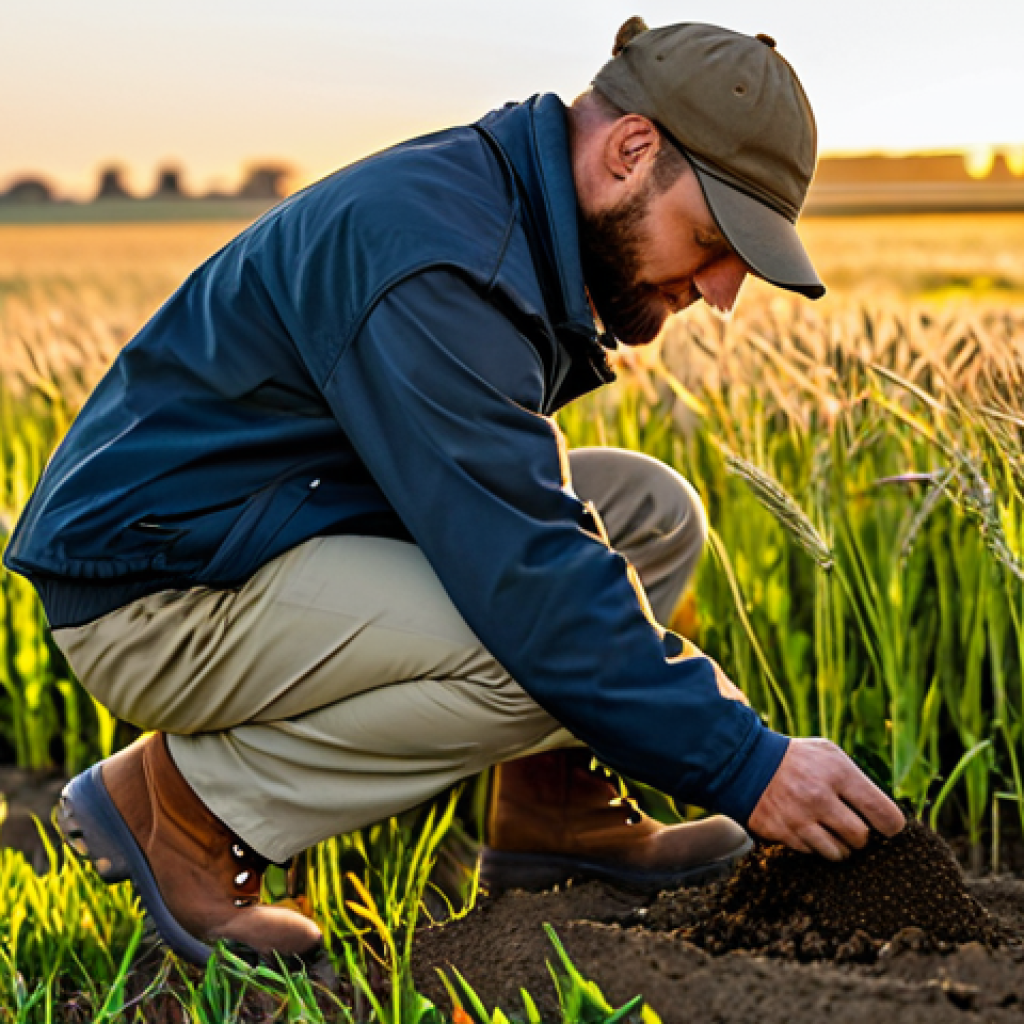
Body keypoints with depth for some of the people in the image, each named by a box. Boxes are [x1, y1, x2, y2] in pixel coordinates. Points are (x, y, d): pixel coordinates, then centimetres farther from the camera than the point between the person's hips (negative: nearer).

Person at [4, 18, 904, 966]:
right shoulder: (432, 258, -28)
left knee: (654, 511, 3)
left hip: (305, 524, 9)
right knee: (538, 649, -30)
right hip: (158, 593, -9)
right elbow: (528, 574, -31)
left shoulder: (520, 215, 4)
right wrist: (747, 766, -27)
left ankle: (549, 806, 10)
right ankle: (183, 800, -13)